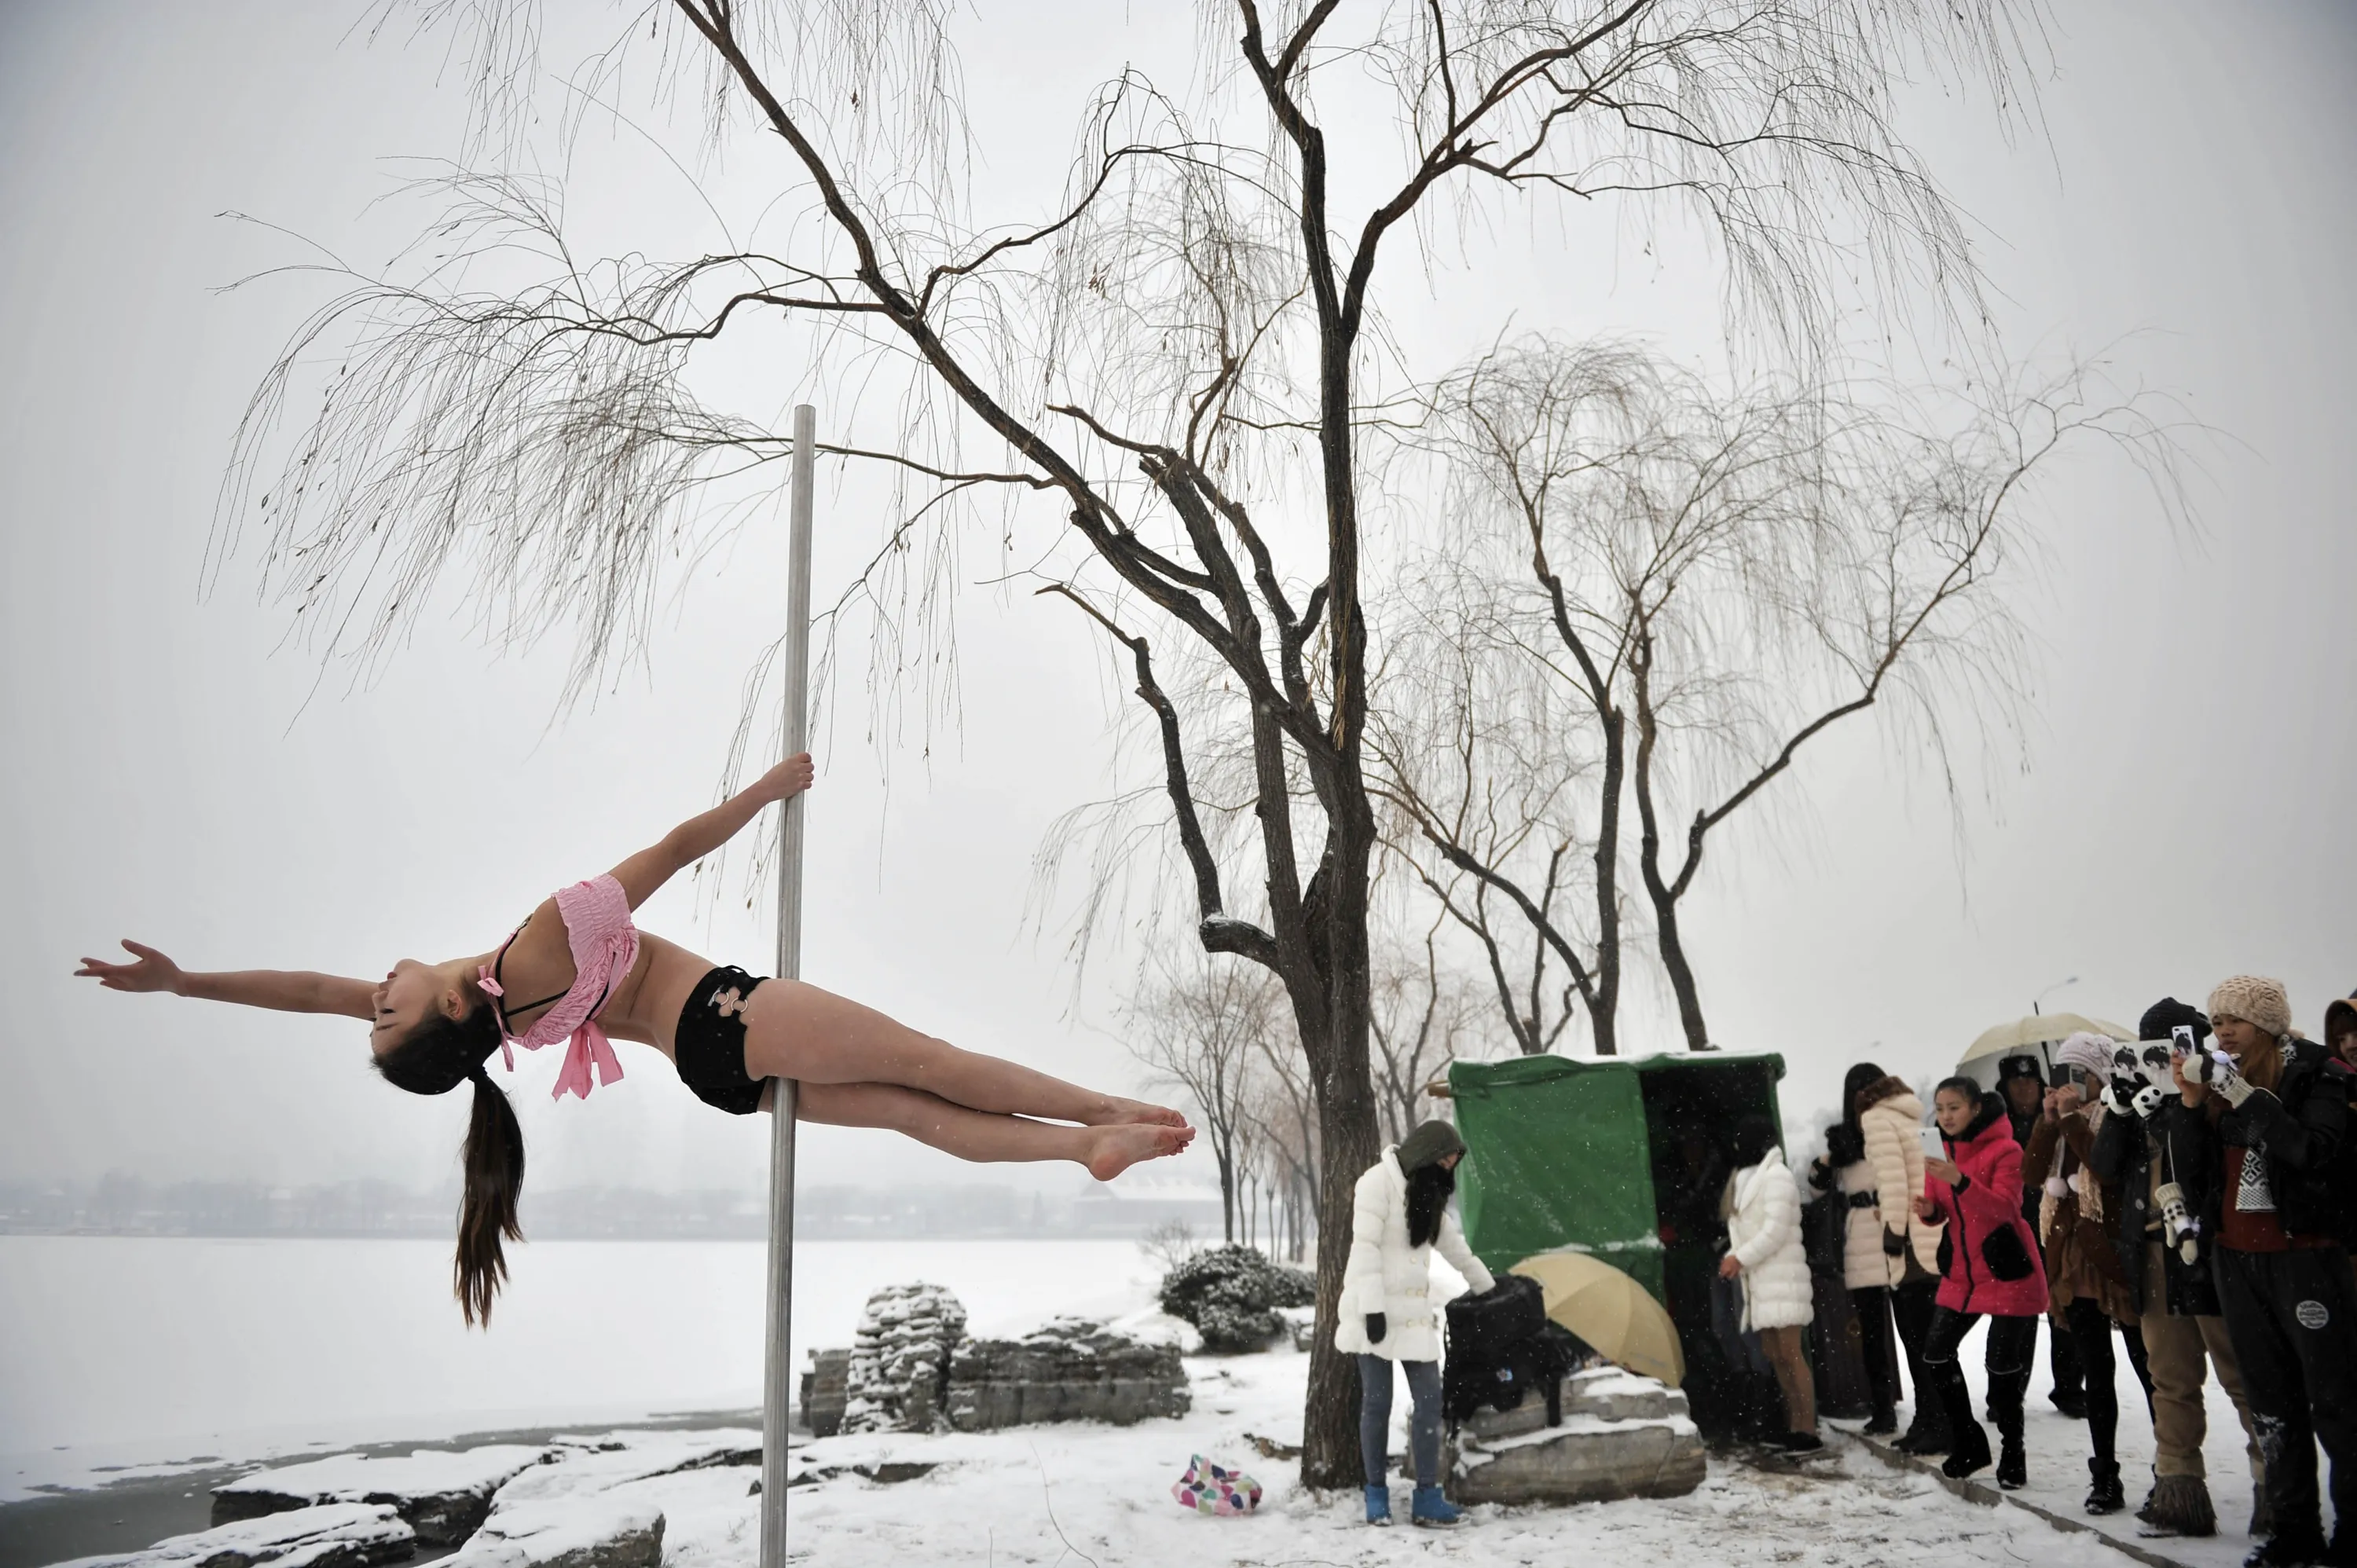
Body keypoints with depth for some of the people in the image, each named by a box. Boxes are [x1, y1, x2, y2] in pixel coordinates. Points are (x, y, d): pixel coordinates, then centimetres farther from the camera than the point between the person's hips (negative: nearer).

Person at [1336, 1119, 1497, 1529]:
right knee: (1377, 1402, -2)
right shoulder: (1379, 1180, -10)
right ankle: (1377, 1495, 10)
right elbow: (1365, 1246, -16)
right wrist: (1372, 1307, -21)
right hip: (1377, 1312, -7)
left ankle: (1427, 1497, 3)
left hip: (1414, 1313, 7)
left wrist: (1488, 1288, 34)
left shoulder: (1428, 1193, 16)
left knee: (1429, 1400, -2)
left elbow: (1455, 1246, 27)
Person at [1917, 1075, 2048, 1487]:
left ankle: (2013, 1455, 17)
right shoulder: (1940, 1150, 6)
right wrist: (1929, 1210, -13)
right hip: (1961, 1273, 6)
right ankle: (1967, 1444, 20)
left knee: (2004, 1366, -2)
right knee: (1936, 1354, 3)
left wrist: (1960, 1181, -39)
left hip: (2007, 1272, -6)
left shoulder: (2004, 1149, -13)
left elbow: (2005, 1207, -25)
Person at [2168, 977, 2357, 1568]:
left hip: (2305, 1253, -5)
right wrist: (2190, 1103, -8)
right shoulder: (2218, 1081, 8)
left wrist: (2243, 1095, -23)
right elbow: (2191, 1171, 4)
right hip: (2236, 1258, 6)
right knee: (2271, 1399, 11)